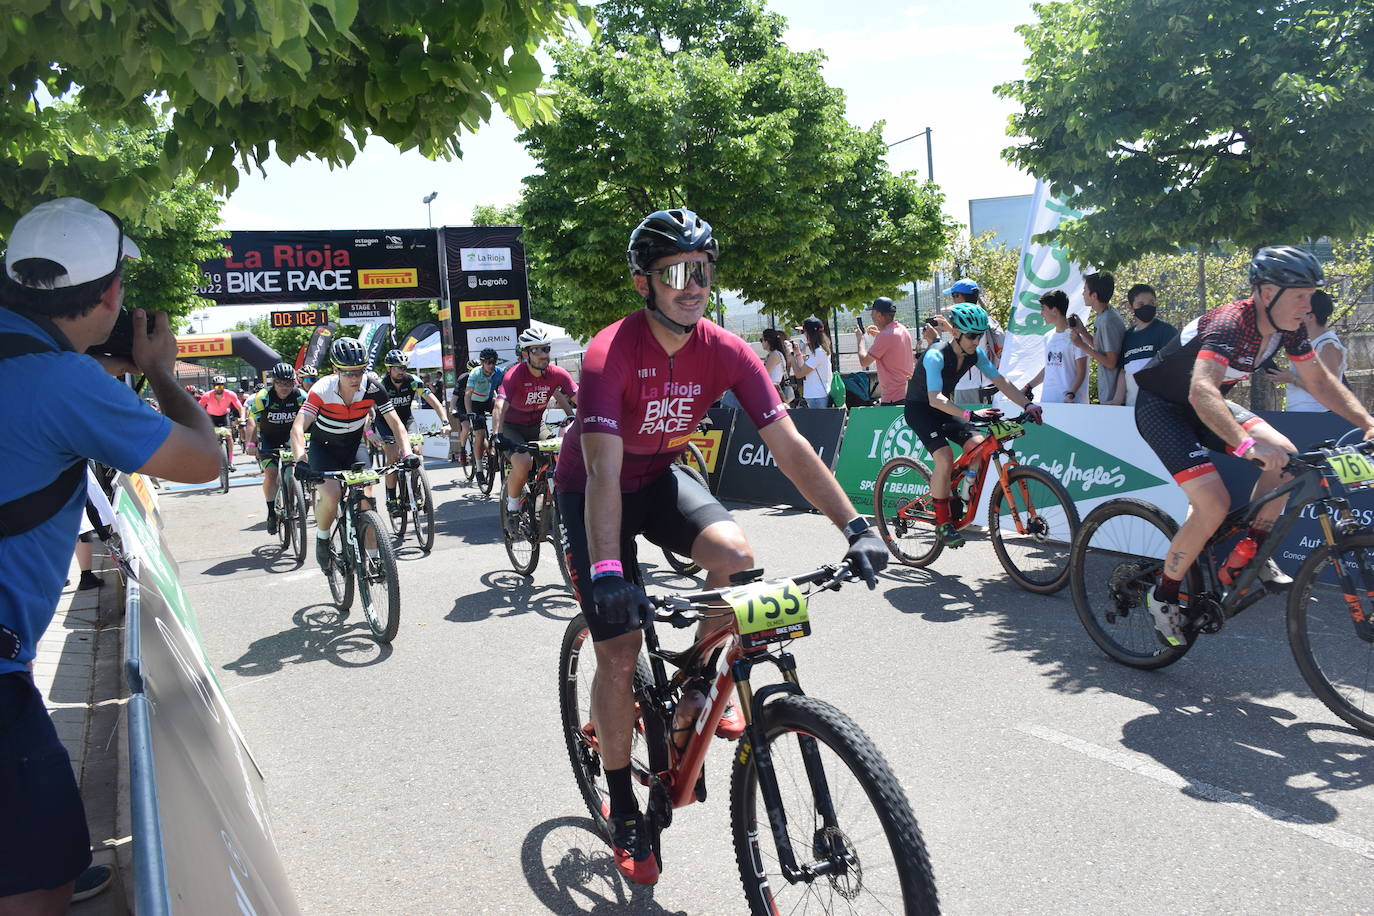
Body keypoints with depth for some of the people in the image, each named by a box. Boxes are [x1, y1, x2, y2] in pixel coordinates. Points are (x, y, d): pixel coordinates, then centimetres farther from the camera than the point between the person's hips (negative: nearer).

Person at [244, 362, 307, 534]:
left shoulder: (300, 396, -18)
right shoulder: (263, 397, -22)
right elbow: (252, 422, -24)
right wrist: (251, 444, -35)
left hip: (289, 436, 2)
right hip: (267, 439, -2)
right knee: (271, 473, -16)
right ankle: (271, 512, -5)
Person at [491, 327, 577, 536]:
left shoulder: (557, 374, -14)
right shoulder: (515, 374, -25)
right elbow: (500, 406, -36)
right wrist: (496, 435, -50)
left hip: (537, 425, 4)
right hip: (512, 426, -4)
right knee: (523, 463, -29)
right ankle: (512, 509, -6)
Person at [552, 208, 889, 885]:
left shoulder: (725, 352, -17)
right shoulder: (611, 353, -30)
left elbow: (790, 447, -19)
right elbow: (603, 472, -38)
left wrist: (855, 527, -27)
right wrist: (607, 573, -50)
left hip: (660, 477, 4)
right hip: (593, 490, -3)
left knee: (735, 556, -27)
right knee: (618, 655, -8)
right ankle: (623, 811, 14)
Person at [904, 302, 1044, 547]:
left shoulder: (975, 353, -7)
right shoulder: (936, 356, -29)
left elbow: (1001, 382, -4)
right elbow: (935, 399, -40)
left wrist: (1027, 404, -19)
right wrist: (970, 415, -52)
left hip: (944, 408, 7)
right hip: (919, 409, -7)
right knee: (945, 456, -27)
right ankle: (942, 522, -14)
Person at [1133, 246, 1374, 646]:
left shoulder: (1287, 327, -6)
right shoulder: (1229, 324, -31)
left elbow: (1319, 381, 5)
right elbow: (1201, 391, -47)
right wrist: (1247, 444, -58)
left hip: (1205, 405, 8)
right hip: (1161, 407, -8)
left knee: (1283, 454, -13)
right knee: (1214, 504, -22)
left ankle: (1253, 551, 7)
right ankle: (1164, 595, -4)